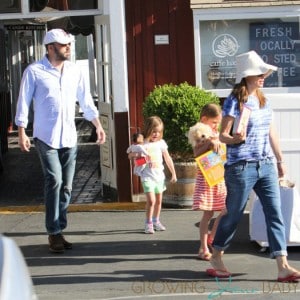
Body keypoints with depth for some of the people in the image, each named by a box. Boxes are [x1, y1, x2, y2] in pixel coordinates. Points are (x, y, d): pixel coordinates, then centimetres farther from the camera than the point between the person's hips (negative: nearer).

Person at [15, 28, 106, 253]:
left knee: (66, 186, 6)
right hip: (46, 138, -5)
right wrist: (21, 132, -9)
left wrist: (98, 125, 12)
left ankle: (58, 230, 16)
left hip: (69, 138, 5)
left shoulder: (74, 71, 9)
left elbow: (86, 100, 15)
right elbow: (23, 103, -4)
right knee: (54, 181, -14)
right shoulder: (34, 71, -5)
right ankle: (54, 233, -6)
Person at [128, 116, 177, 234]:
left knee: (159, 200, 12)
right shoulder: (143, 144, -7)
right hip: (147, 176, -5)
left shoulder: (161, 143, 4)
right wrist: (137, 154, -32)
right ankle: (148, 223, -2)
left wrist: (173, 173, 13)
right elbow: (130, 155, -9)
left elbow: (168, 159, 11)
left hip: (159, 176, 5)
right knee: (151, 200, -13)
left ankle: (156, 221, 28)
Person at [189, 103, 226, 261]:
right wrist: (209, 143, -26)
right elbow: (196, 154, -17)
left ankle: (211, 238, 18)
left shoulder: (217, 134, 16)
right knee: (208, 213, -6)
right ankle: (203, 248, 1)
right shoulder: (199, 134, -5)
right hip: (205, 177, -6)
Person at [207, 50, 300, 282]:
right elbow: (223, 135, -7)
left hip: (266, 166, 6)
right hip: (242, 167, -6)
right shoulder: (234, 102, -7)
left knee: (275, 214, -3)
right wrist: (235, 139, -28)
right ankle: (216, 258, 24)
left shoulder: (264, 101, 12)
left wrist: (280, 160, 19)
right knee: (233, 215, 5)